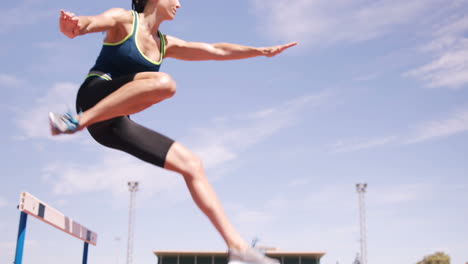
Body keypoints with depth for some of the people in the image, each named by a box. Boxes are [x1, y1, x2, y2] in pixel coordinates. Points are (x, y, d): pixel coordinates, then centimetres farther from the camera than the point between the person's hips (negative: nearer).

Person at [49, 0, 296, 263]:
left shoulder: (165, 44, 20)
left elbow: (216, 51, 24)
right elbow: (88, 23, -20)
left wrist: (262, 51, 24)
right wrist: (71, 25, -44)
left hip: (116, 123, 7)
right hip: (95, 97, -7)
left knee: (192, 164, -4)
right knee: (163, 82, -33)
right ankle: (79, 120, -32)